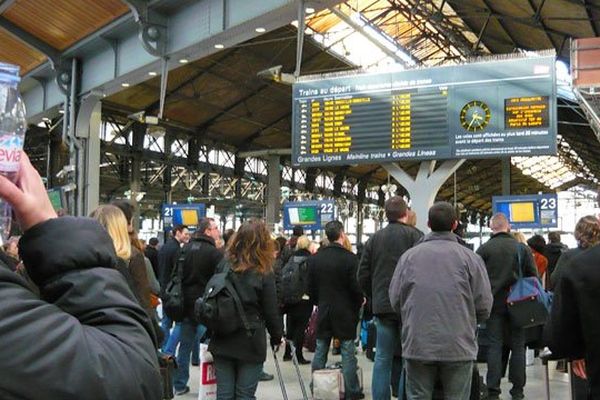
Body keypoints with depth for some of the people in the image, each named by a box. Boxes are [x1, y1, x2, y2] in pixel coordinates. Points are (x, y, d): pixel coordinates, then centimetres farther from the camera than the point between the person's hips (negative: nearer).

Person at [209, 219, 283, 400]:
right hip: (250, 342, -3)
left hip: (222, 340, 3)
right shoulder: (264, 273, -10)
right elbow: (271, 311, -5)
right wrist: (277, 336, 11)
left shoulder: (223, 265, -1)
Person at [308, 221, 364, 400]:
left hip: (323, 311, 4)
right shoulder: (350, 258, -14)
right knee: (348, 353, 4)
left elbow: (310, 288, 4)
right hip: (345, 312, -4)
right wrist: (358, 305, 5)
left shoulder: (314, 258, 0)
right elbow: (356, 287, -13)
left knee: (320, 352, 12)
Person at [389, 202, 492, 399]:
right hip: (458, 346, -1)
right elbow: (484, 306, -4)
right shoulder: (470, 257, -4)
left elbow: (395, 300, 2)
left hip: (417, 345, 1)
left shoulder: (409, 256, 0)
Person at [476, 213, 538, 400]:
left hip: (494, 303, -1)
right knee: (518, 346, 10)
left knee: (494, 346, 3)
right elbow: (533, 277, 1)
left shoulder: (484, 249, -6)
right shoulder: (522, 248, -2)